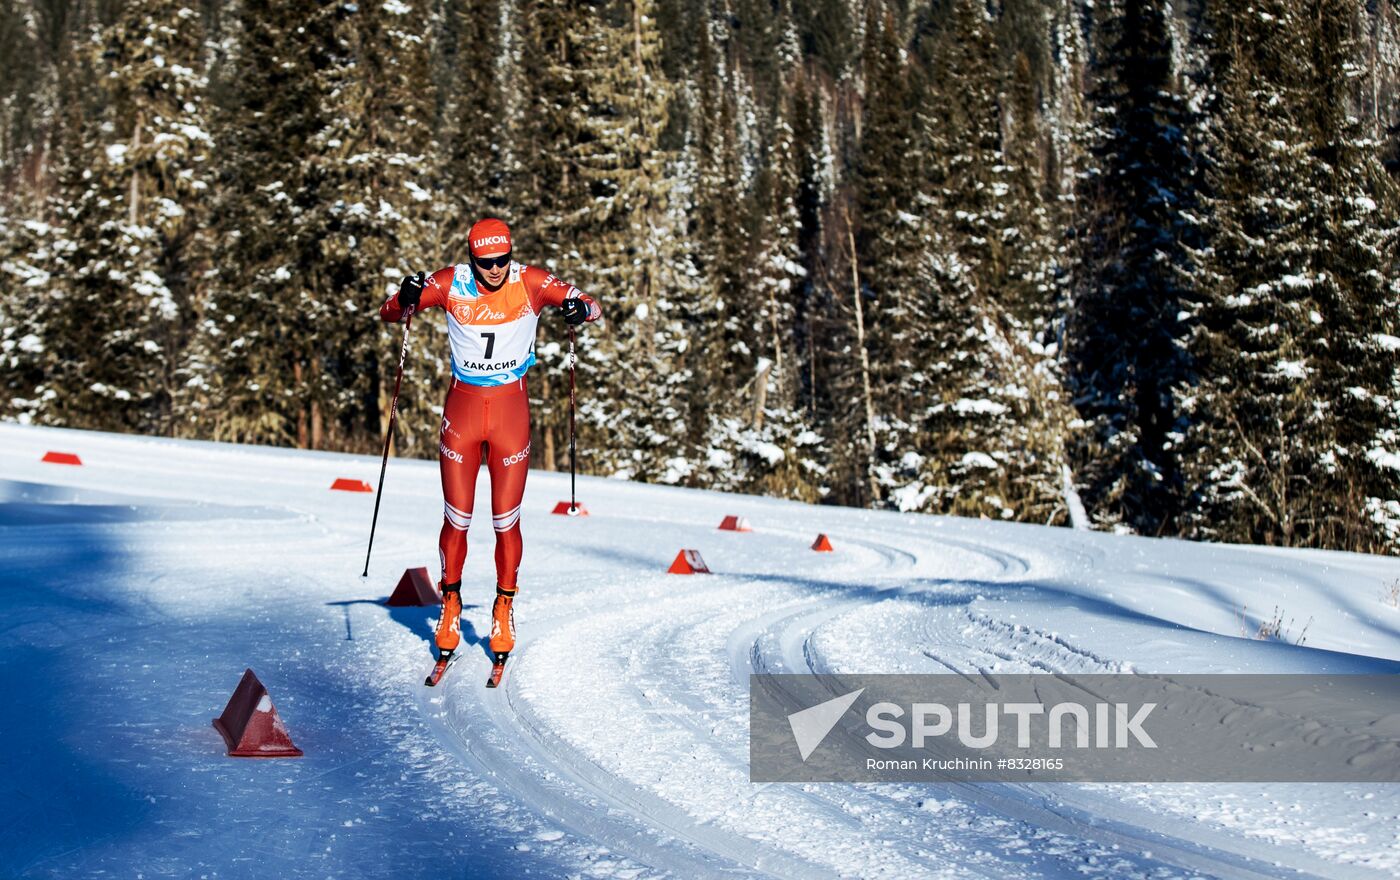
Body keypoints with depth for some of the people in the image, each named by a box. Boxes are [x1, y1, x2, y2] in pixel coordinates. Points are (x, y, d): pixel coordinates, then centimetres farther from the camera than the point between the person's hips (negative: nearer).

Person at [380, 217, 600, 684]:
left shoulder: (530, 282, -9)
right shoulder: (450, 283, -8)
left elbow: (592, 306, -6)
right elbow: (388, 313, -3)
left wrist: (579, 309, -30)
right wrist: (405, 298, -27)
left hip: (511, 409, 0)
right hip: (462, 407, 1)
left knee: (506, 522, 2)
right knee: (456, 520, 4)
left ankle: (504, 610, 19)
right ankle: (450, 607, 24)